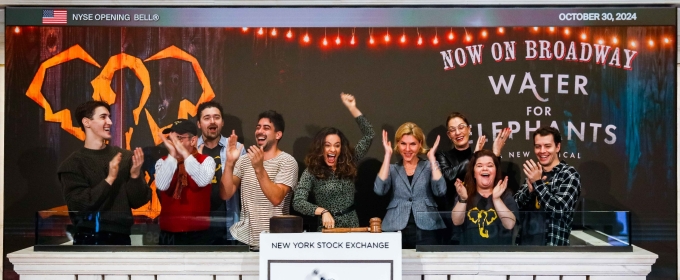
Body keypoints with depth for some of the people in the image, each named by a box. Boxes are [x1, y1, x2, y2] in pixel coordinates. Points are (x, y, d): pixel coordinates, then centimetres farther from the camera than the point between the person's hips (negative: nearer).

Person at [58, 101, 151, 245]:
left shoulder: (125, 157, 2)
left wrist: (135, 175, -15)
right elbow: (78, 205, -14)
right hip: (89, 240, -3)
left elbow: (138, 201, 3)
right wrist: (110, 179, -20)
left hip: (121, 237, 3)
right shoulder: (73, 163, -4)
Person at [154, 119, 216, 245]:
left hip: (199, 234, -1)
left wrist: (184, 153, -24)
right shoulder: (163, 162, 4)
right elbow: (162, 186, -15)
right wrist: (172, 155, -19)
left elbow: (203, 181, -22)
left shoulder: (206, 160, 0)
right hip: (169, 234, 2)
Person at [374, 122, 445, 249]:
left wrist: (432, 157, -8)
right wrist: (387, 155, -7)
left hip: (425, 231, -1)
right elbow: (379, 190, -9)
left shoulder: (429, 166, 9)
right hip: (396, 231, 1)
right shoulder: (392, 169, 11)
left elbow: (440, 191, -9)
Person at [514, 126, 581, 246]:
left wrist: (538, 183, -20)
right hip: (525, 240, 5)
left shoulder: (570, 174, -7)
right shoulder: (534, 172, 9)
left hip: (553, 242, -5)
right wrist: (530, 189, -14)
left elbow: (561, 211, -19)